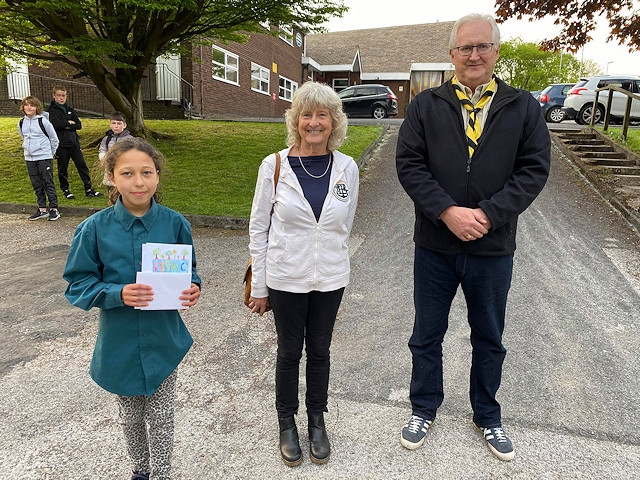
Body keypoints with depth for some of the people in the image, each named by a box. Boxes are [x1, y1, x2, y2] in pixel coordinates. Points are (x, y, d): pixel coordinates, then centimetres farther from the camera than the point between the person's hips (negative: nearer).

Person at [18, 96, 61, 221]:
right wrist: (29, 149, 15)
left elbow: (54, 139, -1)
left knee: (48, 183, -3)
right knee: (37, 185, 10)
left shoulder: (43, 121, -7)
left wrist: (50, 153, 3)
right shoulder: (21, 123, 7)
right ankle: (42, 209, 18)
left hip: (44, 158, -6)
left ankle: (54, 209, 3)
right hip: (29, 159, 6)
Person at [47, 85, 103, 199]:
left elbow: (79, 125, 3)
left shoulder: (70, 110, 13)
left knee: (82, 165, 2)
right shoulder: (51, 110, -2)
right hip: (61, 145, -4)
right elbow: (55, 124, -19)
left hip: (74, 143, 4)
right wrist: (69, 123, -8)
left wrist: (65, 126, -10)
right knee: (63, 169, 7)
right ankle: (65, 190, 19)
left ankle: (88, 189, 7)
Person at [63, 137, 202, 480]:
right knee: (130, 415, 22)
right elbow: (79, 285, -7)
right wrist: (118, 294, -25)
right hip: (119, 342, 1)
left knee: (161, 416, 14)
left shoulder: (174, 223, -11)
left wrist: (192, 289, -20)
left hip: (164, 340, 0)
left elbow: (188, 271, 2)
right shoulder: (95, 228, -13)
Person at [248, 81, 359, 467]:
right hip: (286, 279, -2)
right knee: (290, 351, 14)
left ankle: (317, 420, 39)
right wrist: (259, 286, -3)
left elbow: (344, 226, 8)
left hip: (330, 279, 2)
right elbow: (258, 227, -4)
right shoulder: (275, 166, -9)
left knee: (320, 351, 17)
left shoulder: (347, 168, -3)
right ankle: (287, 423, 37)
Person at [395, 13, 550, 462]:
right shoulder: (426, 105, -1)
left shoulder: (524, 108, 1)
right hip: (435, 245, 0)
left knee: (489, 340, 18)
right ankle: (424, 409, 38)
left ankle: (488, 417, 41)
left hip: (493, 248, 1)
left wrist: (488, 214, -17)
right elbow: (409, 163, -8)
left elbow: (534, 168, -5)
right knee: (427, 335, 15)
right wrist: (448, 212, -19)